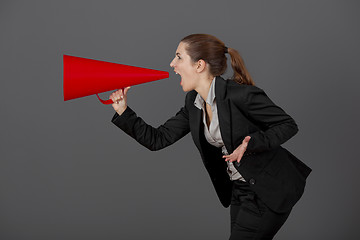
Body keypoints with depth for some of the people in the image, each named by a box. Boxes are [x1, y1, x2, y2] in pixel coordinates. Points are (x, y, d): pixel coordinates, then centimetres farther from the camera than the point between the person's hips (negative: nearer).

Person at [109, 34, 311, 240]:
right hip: (239, 190, 8)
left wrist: (251, 144, -29)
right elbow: (158, 139, 2)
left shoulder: (241, 95, -22)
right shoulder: (194, 103, 1)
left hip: (270, 190, -8)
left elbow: (289, 125, -15)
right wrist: (123, 111, -5)